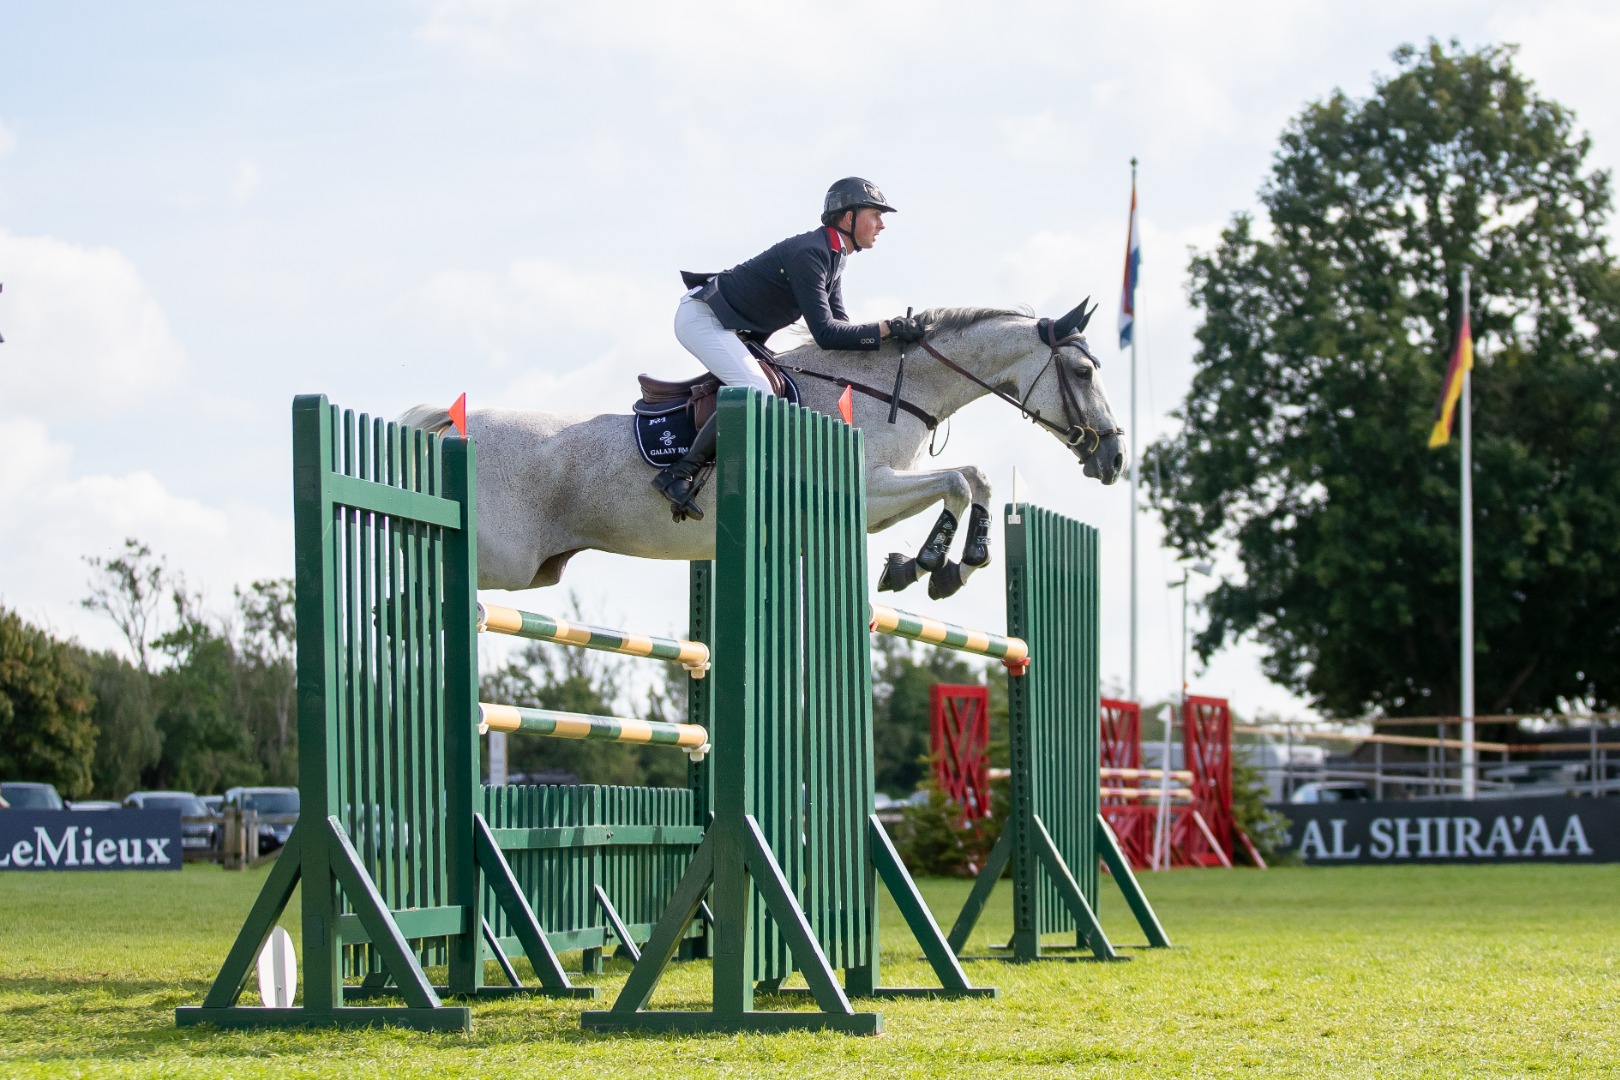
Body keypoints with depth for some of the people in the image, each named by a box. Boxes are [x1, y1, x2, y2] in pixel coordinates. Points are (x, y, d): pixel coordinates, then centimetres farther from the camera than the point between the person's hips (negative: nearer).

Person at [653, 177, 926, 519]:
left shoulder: (834, 257, 8)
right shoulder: (810, 254, -24)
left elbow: (838, 325, 10)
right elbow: (825, 334, -28)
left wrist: (891, 335, -3)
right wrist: (885, 329, -26)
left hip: (735, 329, 11)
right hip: (701, 317, -11)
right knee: (757, 392, -26)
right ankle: (679, 474, -23)